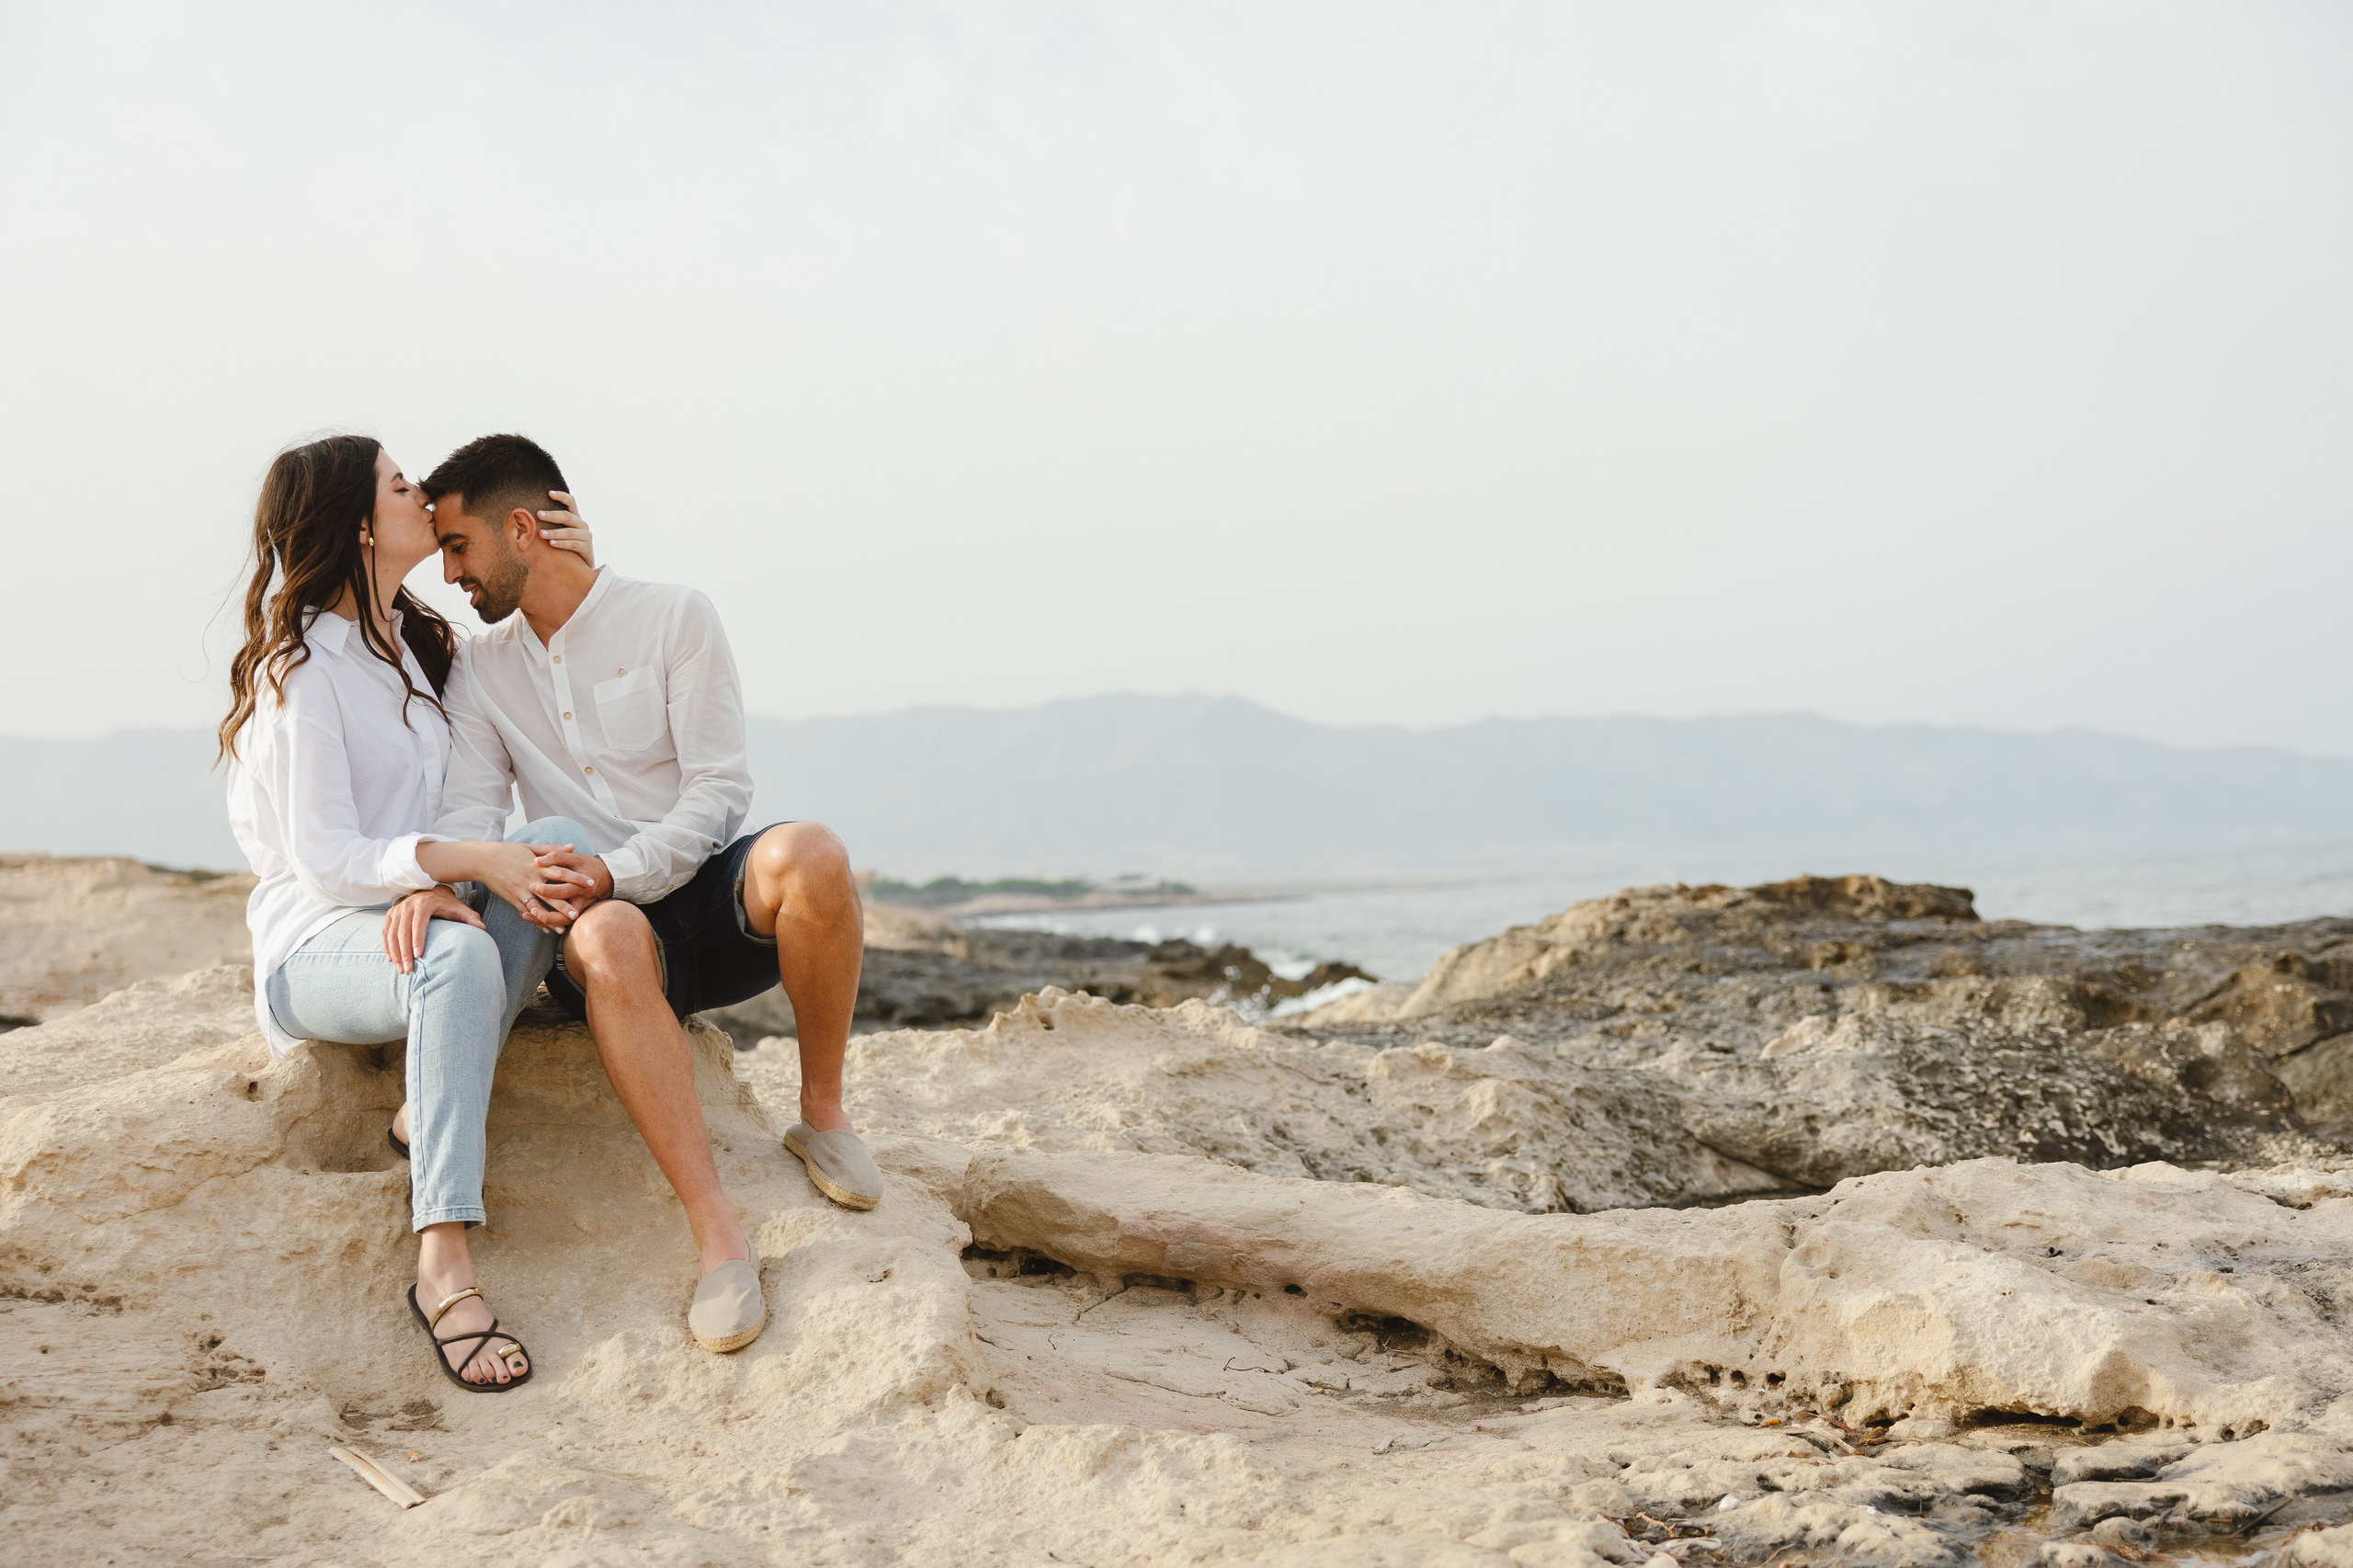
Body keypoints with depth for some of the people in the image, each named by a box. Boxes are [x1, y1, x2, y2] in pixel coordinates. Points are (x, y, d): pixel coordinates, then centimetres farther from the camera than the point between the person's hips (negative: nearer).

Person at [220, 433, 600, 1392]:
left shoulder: (416, 642, 16)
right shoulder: (301, 666, -9)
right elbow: (326, 861, -16)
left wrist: (575, 573, 11)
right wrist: (470, 861, -30)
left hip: (414, 919, 7)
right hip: (315, 946, -7)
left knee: (558, 839, -22)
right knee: (458, 955, -40)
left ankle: (427, 1116, -23)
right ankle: (443, 1267, -45)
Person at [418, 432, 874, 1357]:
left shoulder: (675, 619, 1)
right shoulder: (480, 669, 15)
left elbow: (719, 788, -6)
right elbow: (471, 810, 3)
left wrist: (615, 871, -22)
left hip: (714, 891, -1)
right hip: (615, 921, 2)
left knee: (807, 855, -38)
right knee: (606, 940, -38)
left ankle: (823, 1114, -15)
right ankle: (718, 1235, -42)